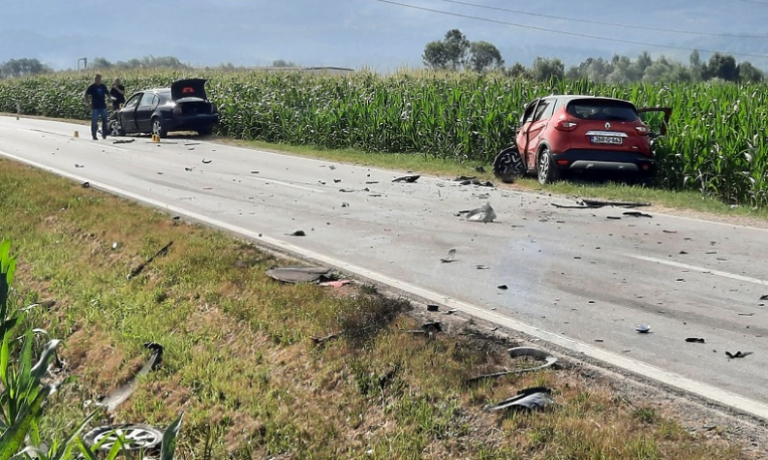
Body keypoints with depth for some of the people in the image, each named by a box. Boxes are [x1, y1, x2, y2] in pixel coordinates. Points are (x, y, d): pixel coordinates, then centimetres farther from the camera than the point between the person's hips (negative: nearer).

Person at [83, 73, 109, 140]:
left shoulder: (103, 86, 9)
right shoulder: (92, 87, -3)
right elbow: (85, 95, -3)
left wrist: (107, 100, 9)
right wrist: (88, 103, -10)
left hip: (103, 106, 4)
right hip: (95, 107, -4)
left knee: (105, 121, 7)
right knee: (94, 122, -3)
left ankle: (104, 134, 17)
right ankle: (94, 135, 2)